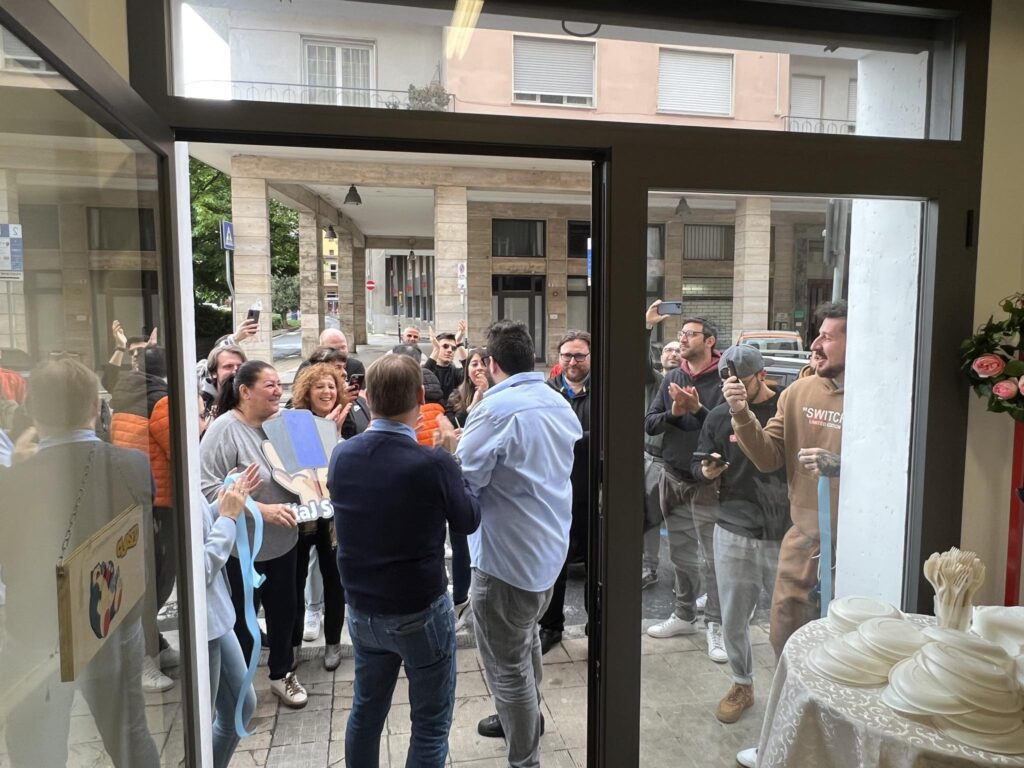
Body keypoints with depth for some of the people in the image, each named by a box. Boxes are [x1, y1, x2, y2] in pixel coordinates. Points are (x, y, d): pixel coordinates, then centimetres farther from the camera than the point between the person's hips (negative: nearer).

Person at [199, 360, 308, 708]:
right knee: (241, 619, 12)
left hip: (282, 542, 6)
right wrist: (262, 510, -28)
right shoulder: (225, 429, -19)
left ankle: (282, 674, 41)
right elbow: (207, 487, -24)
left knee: (283, 610, 19)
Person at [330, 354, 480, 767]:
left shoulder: (341, 455, -9)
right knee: (431, 723, 12)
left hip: (362, 609, 5)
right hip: (420, 613, -5)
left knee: (366, 710, 23)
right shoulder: (434, 464, -24)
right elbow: (468, 521, -7)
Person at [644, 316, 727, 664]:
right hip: (672, 479, 6)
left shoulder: (723, 380, -11)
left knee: (713, 559, 1)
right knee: (681, 555, 17)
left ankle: (715, 625, 15)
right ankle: (684, 615, 32)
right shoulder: (671, 378, 7)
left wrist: (698, 409, -30)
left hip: (707, 482, -6)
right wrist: (673, 413, -15)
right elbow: (649, 424, 3)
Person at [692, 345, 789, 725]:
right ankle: (742, 685, 34)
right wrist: (706, 470, -12)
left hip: (784, 534, -2)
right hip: (734, 533, 3)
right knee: (733, 621, 12)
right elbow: (698, 464, 12)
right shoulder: (719, 416, 5)